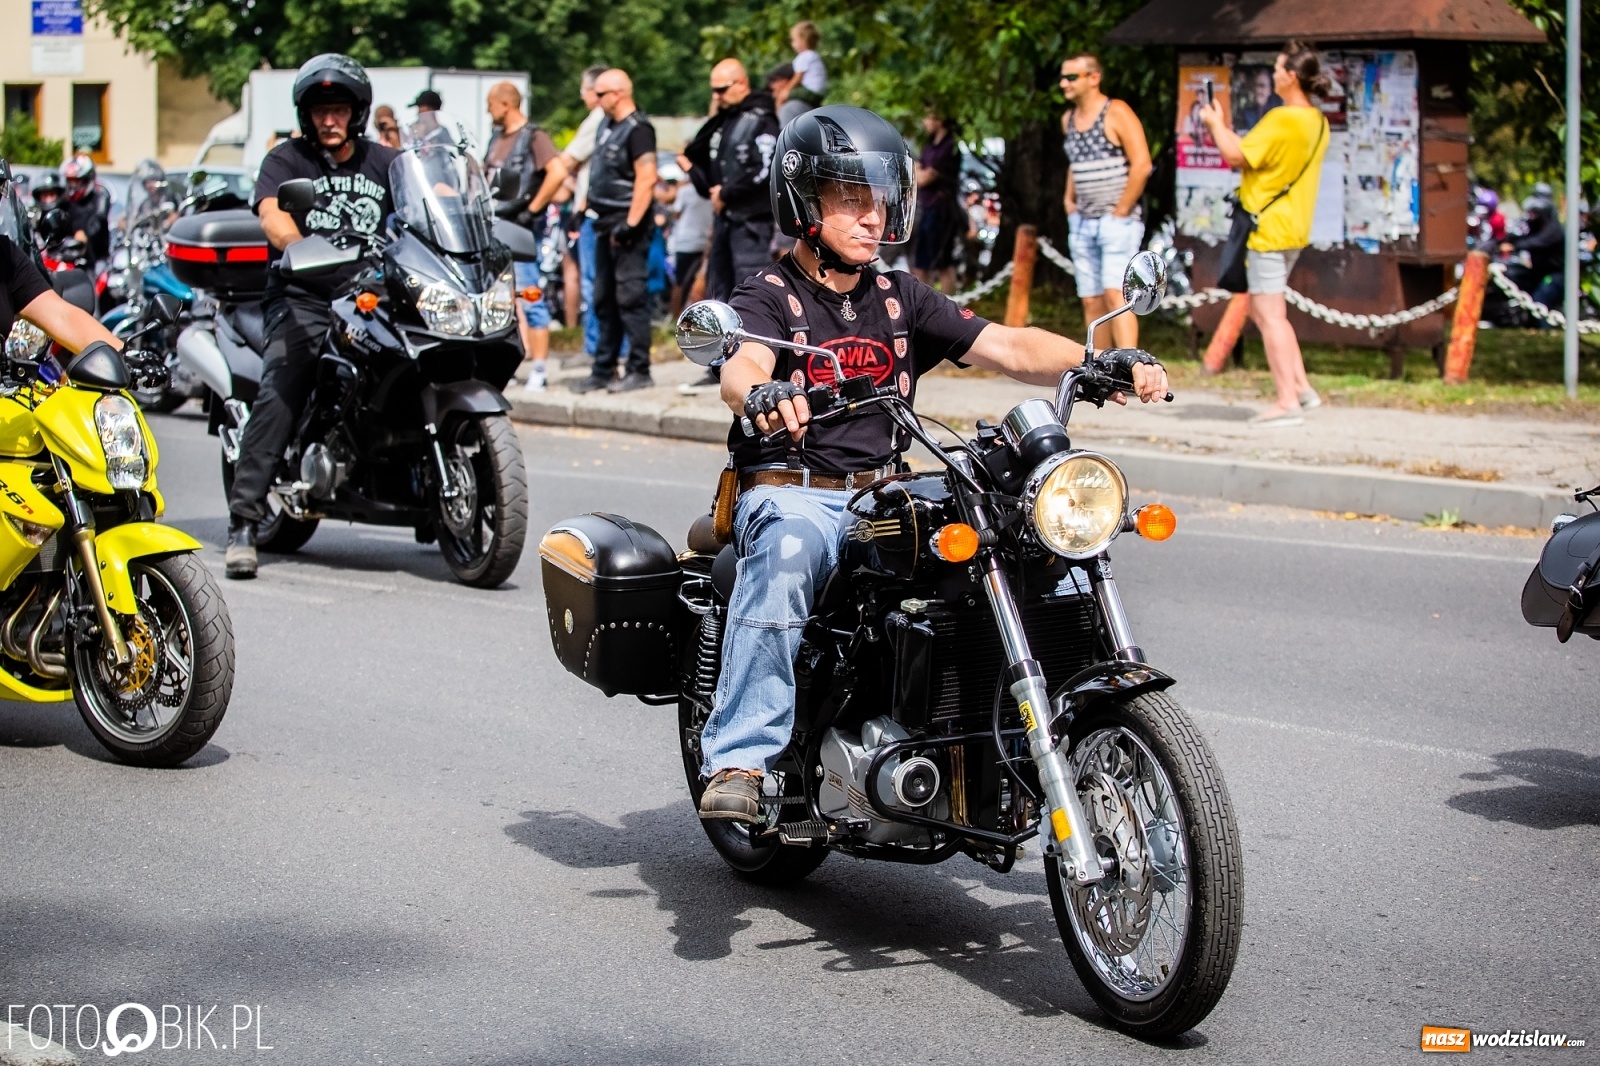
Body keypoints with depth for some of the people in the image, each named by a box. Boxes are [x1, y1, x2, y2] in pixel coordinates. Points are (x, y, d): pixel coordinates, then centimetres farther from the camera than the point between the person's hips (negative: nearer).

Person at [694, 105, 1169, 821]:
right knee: (787, 553, -39)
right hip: (793, 494, -5)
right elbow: (740, 367, -21)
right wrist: (760, 395, -47)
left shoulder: (901, 300, 19)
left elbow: (1008, 348, 10)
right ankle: (739, 756, -40)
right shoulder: (768, 296, 2)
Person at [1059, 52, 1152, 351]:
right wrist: (1069, 198, 14)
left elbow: (1141, 165, -15)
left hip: (1118, 223, -8)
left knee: (1115, 295, -19)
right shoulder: (1068, 119, 13)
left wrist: (1121, 211, -15)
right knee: (1091, 301, 7)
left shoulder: (1117, 113, -10)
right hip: (1082, 223, 8)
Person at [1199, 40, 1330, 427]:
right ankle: (1301, 387, 17)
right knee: (1262, 310, 19)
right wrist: (1227, 131, 19)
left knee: (1270, 314, -5)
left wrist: (1216, 123, -2)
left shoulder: (1283, 120, -20)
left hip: (1268, 229, -10)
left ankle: (1287, 402, -6)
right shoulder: (1317, 122, 10)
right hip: (1294, 230, 10)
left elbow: (1237, 156, -19)